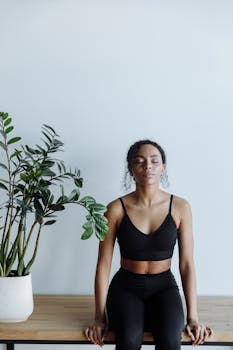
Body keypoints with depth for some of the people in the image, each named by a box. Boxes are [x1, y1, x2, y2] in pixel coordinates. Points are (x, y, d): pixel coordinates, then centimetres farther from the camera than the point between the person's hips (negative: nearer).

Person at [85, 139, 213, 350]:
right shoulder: (116, 209, -9)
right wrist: (100, 317, -6)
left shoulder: (180, 207, -6)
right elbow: (103, 264, -5)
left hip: (164, 286, 1)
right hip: (126, 286, -1)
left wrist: (193, 318, -7)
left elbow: (187, 264, -4)